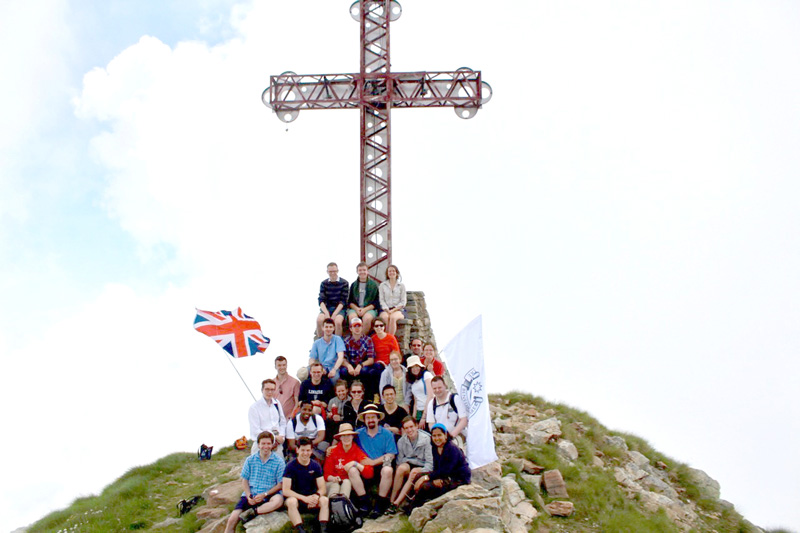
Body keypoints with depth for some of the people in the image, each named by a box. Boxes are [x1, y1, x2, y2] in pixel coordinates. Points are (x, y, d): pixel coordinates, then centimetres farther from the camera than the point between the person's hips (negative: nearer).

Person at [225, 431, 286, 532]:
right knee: (232, 520, -16)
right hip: (250, 496, 3)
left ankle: (252, 512, -31)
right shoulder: (250, 460, 10)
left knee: (278, 500, -37)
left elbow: (280, 484, -3)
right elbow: (244, 480, 11)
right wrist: (249, 496, -7)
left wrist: (264, 495, -14)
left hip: (267, 497, -2)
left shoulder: (279, 462, 0)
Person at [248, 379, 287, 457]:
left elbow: (283, 422, 19)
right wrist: (274, 438, -11)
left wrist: (281, 436, 0)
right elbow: (255, 431, -9)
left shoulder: (277, 404, 12)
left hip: (277, 444, 5)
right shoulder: (254, 407, -5)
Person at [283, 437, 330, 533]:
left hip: (311, 499, 3)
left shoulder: (315, 466, 3)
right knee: (291, 501, -36)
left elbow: (322, 488, 2)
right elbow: (285, 491, -13)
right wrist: (304, 498, -23)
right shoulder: (291, 466, -6)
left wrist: (316, 496, -23)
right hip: (295, 497, -2)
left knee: (325, 500, -27)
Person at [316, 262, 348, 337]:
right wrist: (326, 313, -18)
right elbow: (321, 300, 0)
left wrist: (334, 314, -16)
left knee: (338, 321, -34)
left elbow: (343, 301, -5)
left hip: (339, 308, -2)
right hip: (326, 308, 2)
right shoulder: (324, 283, 6)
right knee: (319, 320, -29)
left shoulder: (344, 283, -1)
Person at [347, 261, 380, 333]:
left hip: (369, 309, -2)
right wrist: (356, 309, -7)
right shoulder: (353, 285, 15)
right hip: (355, 308, 2)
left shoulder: (373, 285, 8)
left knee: (367, 318, -36)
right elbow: (349, 301, 13)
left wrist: (365, 309, -10)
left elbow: (376, 302, 4)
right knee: (352, 317, -33)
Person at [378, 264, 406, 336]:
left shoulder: (401, 286, 12)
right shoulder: (382, 285, 15)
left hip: (398, 310, -1)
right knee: (385, 317, -36)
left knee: (393, 317, -36)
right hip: (385, 309, 1)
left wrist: (393, 310, -9)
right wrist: (387, 310, -12)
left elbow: (403, 302, 6)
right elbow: (382, 300, 7)